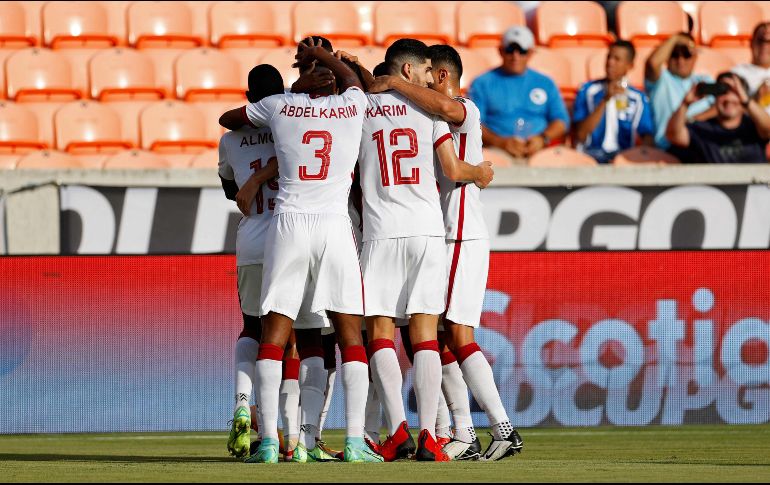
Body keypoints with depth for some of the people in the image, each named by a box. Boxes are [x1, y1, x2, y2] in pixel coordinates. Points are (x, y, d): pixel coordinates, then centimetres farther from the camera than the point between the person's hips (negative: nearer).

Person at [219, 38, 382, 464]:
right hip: (336, 226, 0)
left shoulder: (279, 106, 6)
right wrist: (320, 52, 39)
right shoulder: (352, 107, 5)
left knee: (273, 333, 2)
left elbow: (227, 119, 26)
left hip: (288, 225, 0)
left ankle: (268, 441, -5)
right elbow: (352, 78, 31)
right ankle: (355, 441, -4)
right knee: (350, 334, 4)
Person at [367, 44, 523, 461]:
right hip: (445, 239, 10)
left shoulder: (465, 111, -9)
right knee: (442, 340, 7)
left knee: (458, 336, -15)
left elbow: (443, 106, -32)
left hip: (462, 239, -10)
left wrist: (394, 83, -23)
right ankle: (465, 438, 8)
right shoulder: (437, 121, 21)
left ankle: (504, 429, -18)